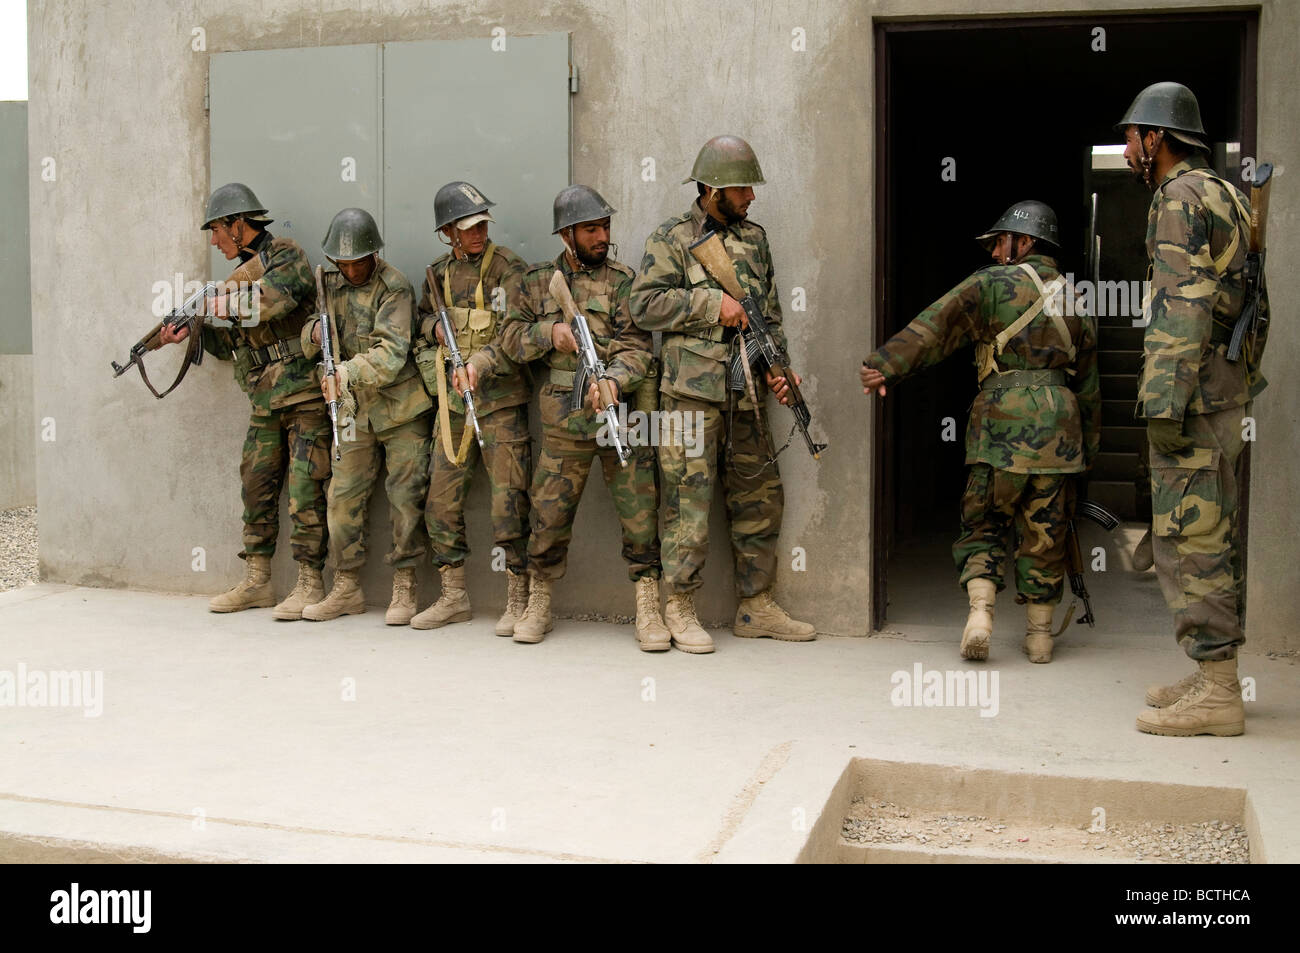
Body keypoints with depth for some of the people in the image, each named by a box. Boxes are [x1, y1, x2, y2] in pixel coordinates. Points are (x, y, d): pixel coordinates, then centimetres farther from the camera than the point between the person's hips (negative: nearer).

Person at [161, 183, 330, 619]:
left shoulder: (286, 256, -4)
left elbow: (270, 301, -26)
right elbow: (230, 344, 21)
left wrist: (214, 304, -14)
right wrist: (191, 333, 6)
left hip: (304, 394, -8)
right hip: (265, 401, 8)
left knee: (305, 492, -6)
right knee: (257, 488, 8)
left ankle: (309, 583, -1)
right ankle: (256, 582, 15)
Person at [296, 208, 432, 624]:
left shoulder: (394, 288, -13)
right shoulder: (332, 285, 9)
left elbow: (391, 353, -24)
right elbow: (310, 344, 15)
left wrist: (347, 372, -38)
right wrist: (315, 332, -9)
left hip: (400, 406, -6)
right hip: (354, 409, 6)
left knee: (405, 496, -3)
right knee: (343, 496, 5)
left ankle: (404, 589, 7)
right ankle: (346, 589, 15)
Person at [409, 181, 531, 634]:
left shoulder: (508, 268, -6)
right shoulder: (439, 274, 11)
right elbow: (421, 320, 27)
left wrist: (483, 361, -27)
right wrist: (435, 326, 5)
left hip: (501, 401, -6)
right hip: (453, 402, 6)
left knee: (509, 502, -6)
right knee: (441, 500, 7)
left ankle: (518, 601, 5)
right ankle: (453, 597, 20)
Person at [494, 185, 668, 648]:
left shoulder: (622, 280, 3)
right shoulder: (538, 281, 11)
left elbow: (636, 346, -6)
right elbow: (511, 336, 11)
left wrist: (613, 381, -25)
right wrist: (549, 332, -9)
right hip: (564, 418, 1)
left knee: (640, 513, -2)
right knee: (549, 515, 4)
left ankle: (648, 608, 8)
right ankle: (538, 605, 21)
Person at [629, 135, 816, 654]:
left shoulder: (754, 237, 16)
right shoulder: (672, 238, -1)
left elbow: (770, 311, 19)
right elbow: (645, 305, -10)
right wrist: (713, 303, -14)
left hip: (744, 394, 6)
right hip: (692, 391, -6)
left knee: (760, 497, 9)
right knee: (689, 498, -4)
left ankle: (756, 607, 20)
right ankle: (680, 610, 7)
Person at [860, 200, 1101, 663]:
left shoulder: (993, 283, 2)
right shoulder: (1076, 300, 17)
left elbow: (935, 325, -11)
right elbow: (1088, 384, 20)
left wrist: (888, 365, -17)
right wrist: (1088, 448, 25)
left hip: (1002, 419, -4)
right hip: (1058, 426, 4)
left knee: (983, 524, 8)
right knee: (1044, 534, 11)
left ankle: (980, 612, -10)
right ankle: (1040, 633, 15)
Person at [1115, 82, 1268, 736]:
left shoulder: (1179, 198, -10)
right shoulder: (1227, 198, 21)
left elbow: (1183, 307, -20)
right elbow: (1251, 303, 23)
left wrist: (1163, 404, -23)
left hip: (1193, 393, -10)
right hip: (1228, 391, 10)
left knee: (1187, 540, -8)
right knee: (1210, 539, 13)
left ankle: (1216, 696, -6)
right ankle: (1214, 677, 19)